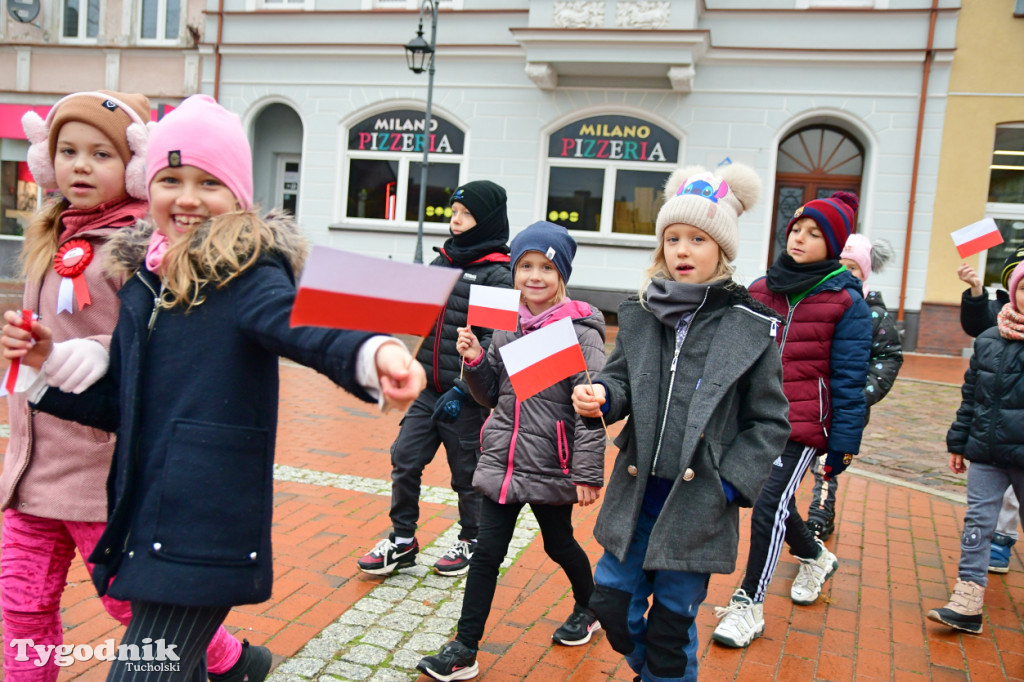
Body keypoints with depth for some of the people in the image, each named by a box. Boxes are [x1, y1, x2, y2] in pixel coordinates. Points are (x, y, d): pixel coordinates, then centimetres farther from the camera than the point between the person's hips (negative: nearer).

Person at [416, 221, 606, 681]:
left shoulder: (580, 332, -13)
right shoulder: (505, 325, 4)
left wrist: (587, 473, -17)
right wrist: (474, 360, -5)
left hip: (551, 470, -4)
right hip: (501, 462, 4)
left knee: (559, 545, 18)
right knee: (487, 552, 5)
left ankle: (588, 610, 47)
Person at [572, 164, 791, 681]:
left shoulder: (750, 327, -6)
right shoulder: (640, 314, 3)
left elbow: (768, 421, -1)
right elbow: (621, 379, 9)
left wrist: (731, 484, -10)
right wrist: (602, 396, -14)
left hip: (698, 505, -3)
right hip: (636, 495, 4)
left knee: (672, 622, 8)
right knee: (611, 601, 12)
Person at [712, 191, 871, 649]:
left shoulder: (846, 302, -6)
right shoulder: (761, 290, 7)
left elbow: (848, 380, -6)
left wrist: (843, 443, -7)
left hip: (803, 425, -5)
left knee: (769, 506, -11)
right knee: (775, 502, 18)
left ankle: (748, 605, 4)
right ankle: (815, 558, 48)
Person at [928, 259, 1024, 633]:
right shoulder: (988, 341, 5)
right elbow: (970, 396, 10)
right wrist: (957, 443, 11)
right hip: (986, 454, 3)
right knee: (978, 521, 2)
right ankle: (967, 601, 4)